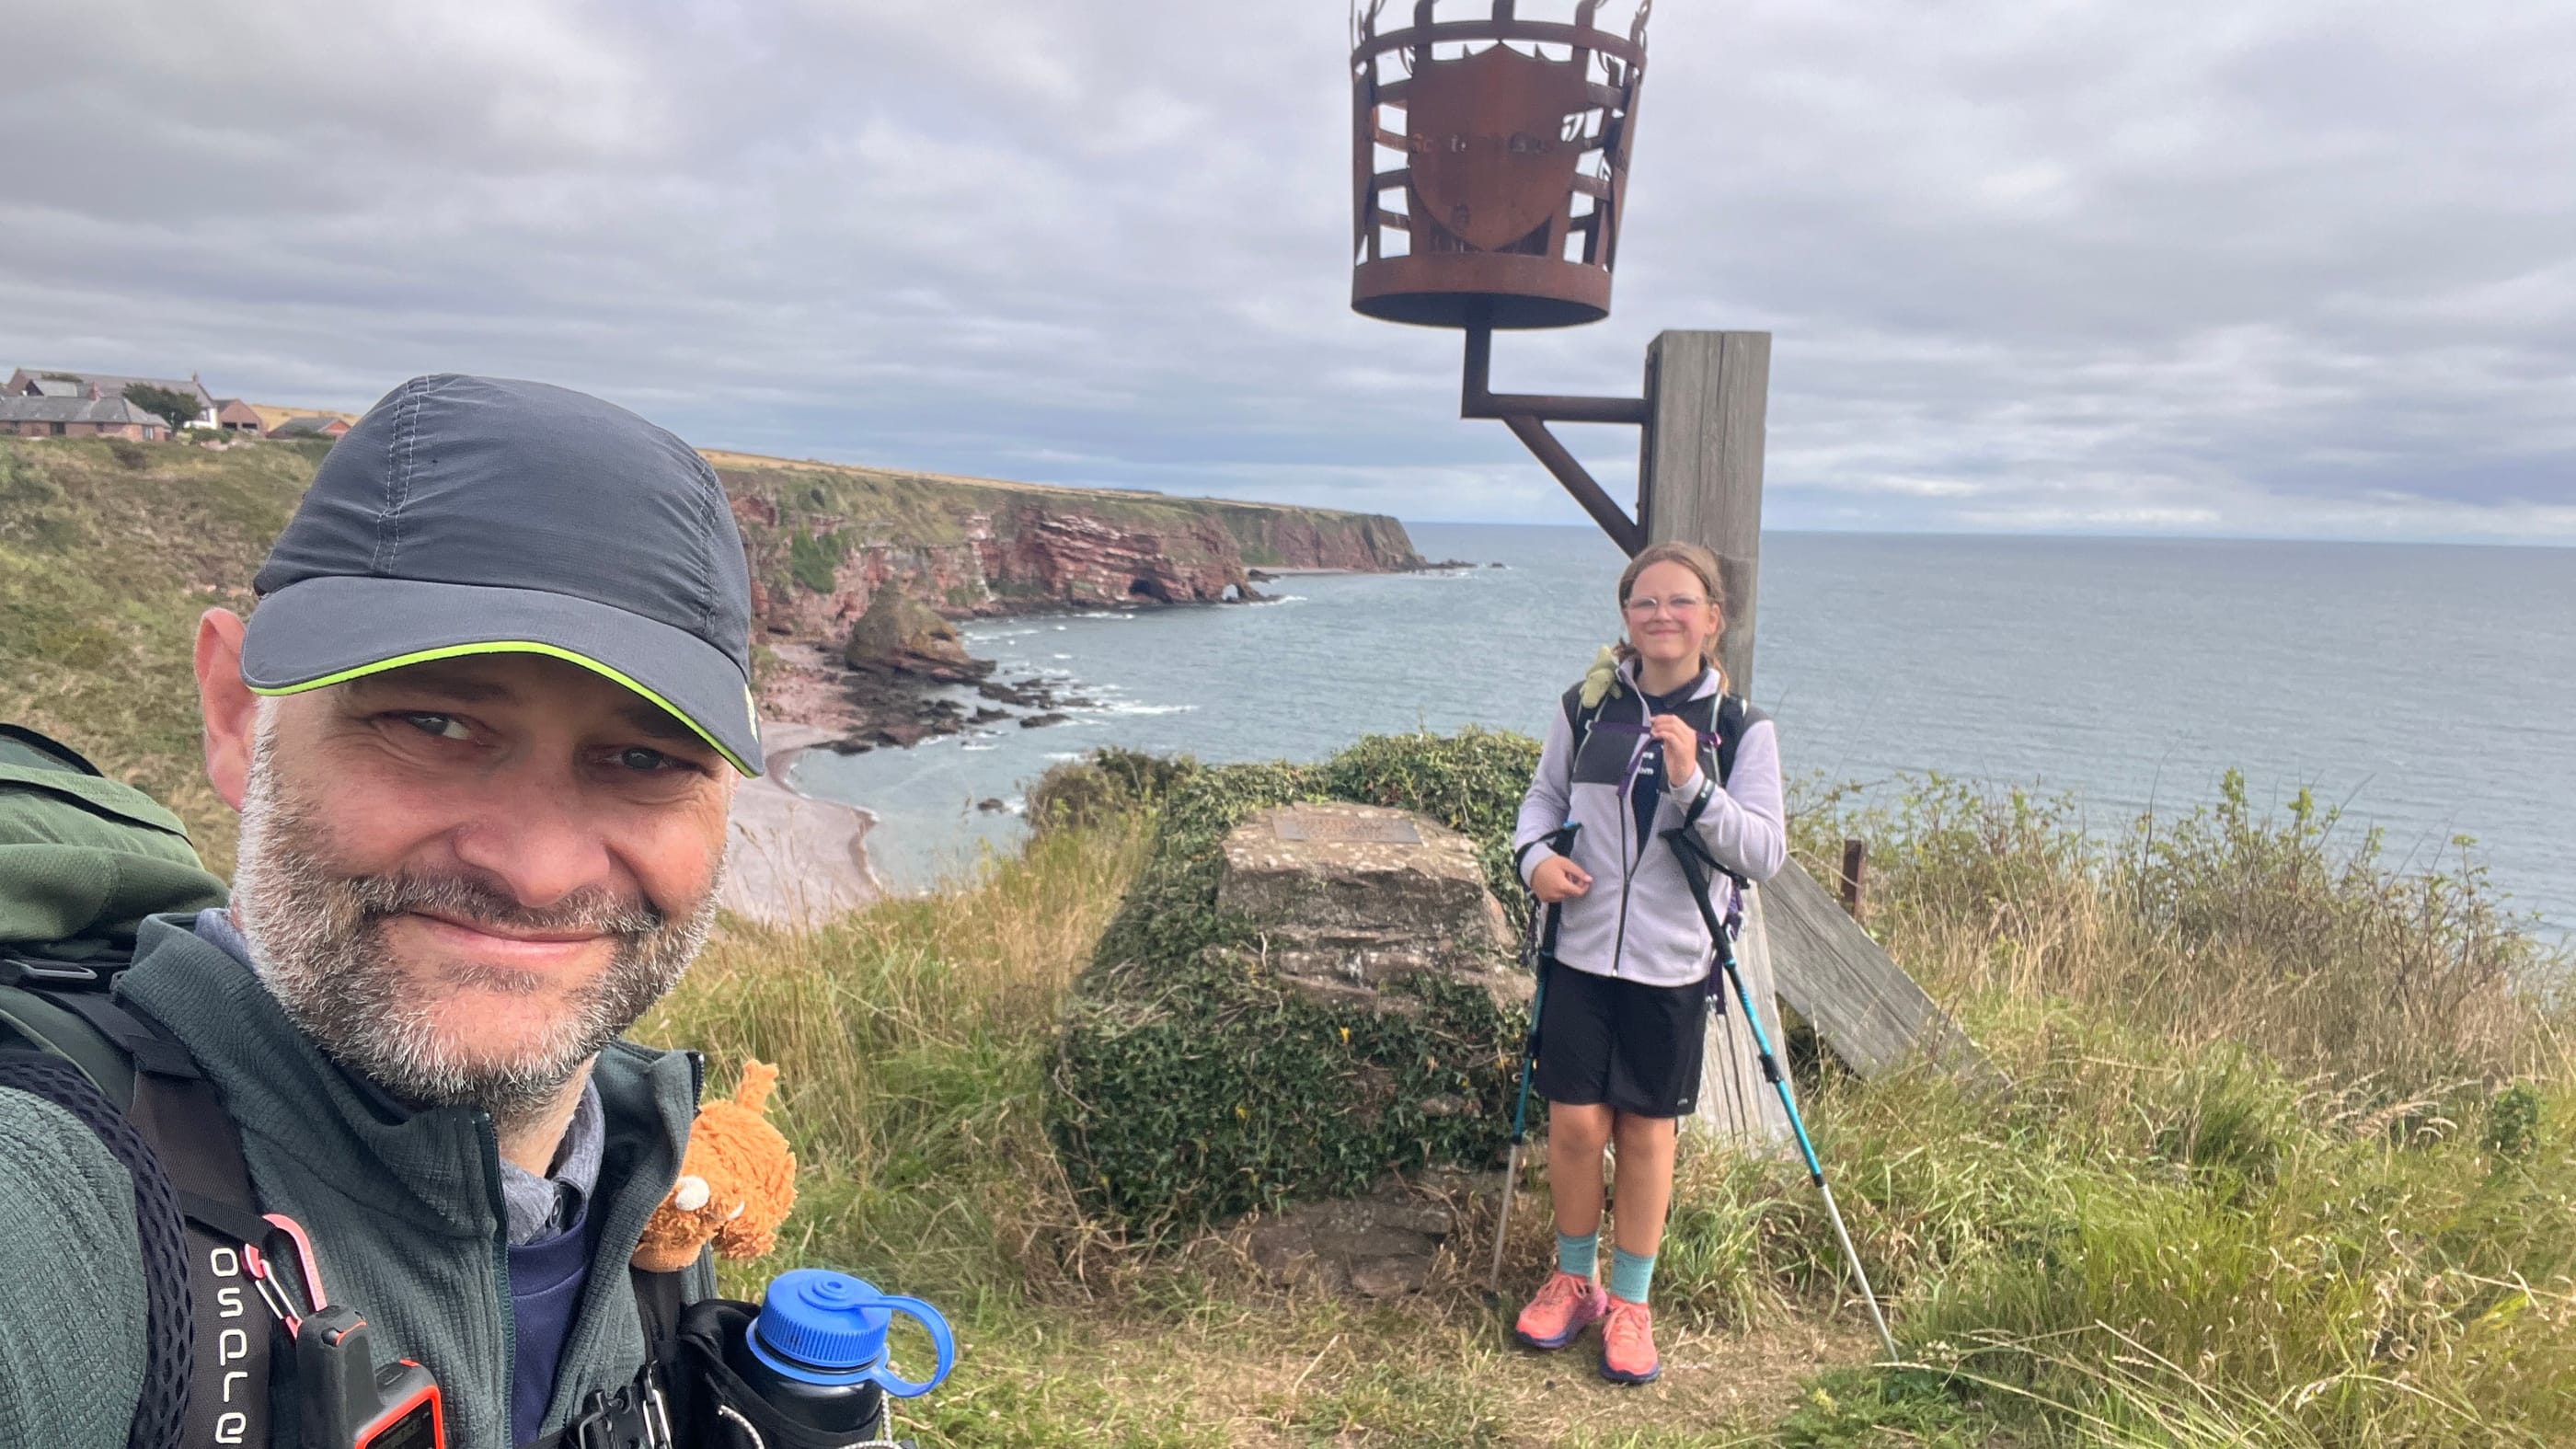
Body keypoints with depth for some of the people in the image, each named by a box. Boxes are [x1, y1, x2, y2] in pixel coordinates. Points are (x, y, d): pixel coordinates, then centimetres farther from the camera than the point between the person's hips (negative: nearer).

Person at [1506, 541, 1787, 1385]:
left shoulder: (1742, 731, -5)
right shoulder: (1586, 708, 0)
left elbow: (1766, 854, -10)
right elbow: (1543, 795, 12)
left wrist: (1693, 786, -24)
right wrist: (1535, 854, -8)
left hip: (1673, 966, -1)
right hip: (1581, 952, 1)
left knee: (1647, 1129, 8)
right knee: (1574, 1123, 3)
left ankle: (1630, 1302, 27)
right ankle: (1574, 1279, 28)